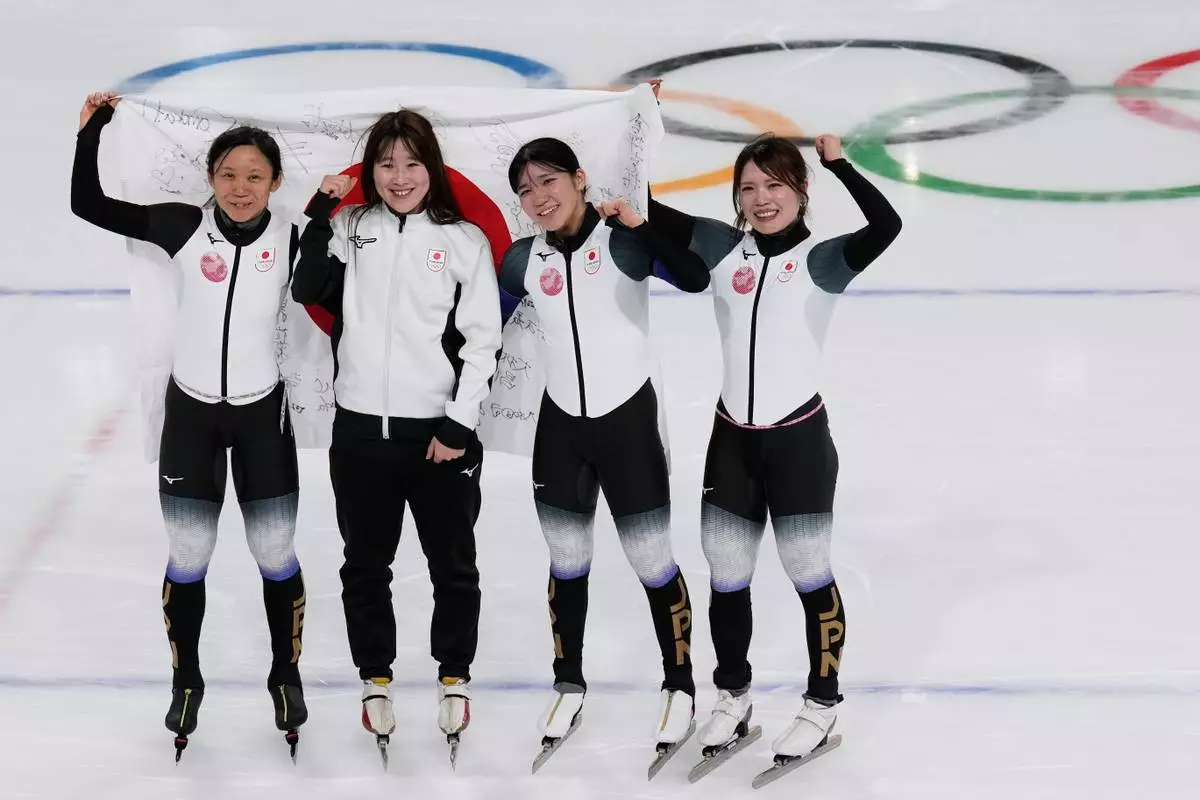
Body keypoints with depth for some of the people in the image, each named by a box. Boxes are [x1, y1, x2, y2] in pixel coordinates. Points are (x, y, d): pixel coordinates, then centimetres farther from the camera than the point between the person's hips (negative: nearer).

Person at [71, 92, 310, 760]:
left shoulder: (291, 243, -8)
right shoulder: (184, 227, -8)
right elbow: (89, 205, -7)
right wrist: (92, 130, -14)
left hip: (263, 412, 0)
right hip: (191, 410, 0)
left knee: (276, 556, 7)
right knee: (188, 557, 7)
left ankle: (287, 675, 27)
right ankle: (187, 681, 25)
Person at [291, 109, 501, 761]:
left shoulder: (465, 239, -1)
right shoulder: (349, 229, 4)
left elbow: (482, 340, -3)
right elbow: (307, 290, -11)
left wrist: (460, 424, -9)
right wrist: (319, 215, -16)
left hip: (440, 432, -1)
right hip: (361, 428, 2)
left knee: (453, 563, 9)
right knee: (366, 563, 12)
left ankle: (454, 677, 26)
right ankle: (375, 679, 27)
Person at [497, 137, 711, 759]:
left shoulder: (622, 241, -14)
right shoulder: (524, 259, -1)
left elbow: (695, 278, -29)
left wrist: (644, 221, -39)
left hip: (627, 417, -4)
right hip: (560, 424, 4)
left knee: (651, 562, 3)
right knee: (567, 563, 14)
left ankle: (680, 687, 19)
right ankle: (569, 687, 29)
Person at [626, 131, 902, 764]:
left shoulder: (822, 260, -8)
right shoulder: (723, 248, 3)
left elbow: (886, 225, -25)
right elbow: (646, 211, 0)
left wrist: (837, 162, -20)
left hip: (799, 438, -4)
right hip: (731, 437, 4)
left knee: (808, 572, 6)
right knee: (725, 575, 13)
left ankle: (822, 702, 22)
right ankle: (732, 695, 31)